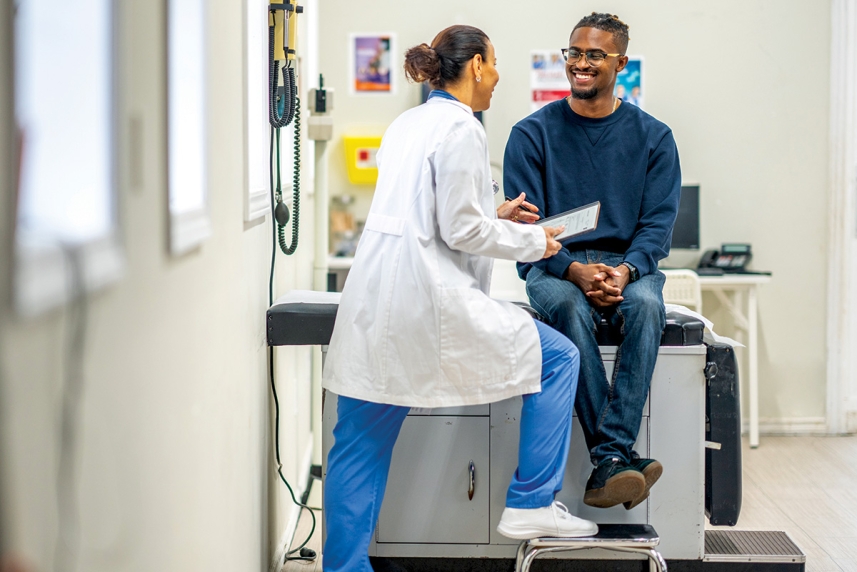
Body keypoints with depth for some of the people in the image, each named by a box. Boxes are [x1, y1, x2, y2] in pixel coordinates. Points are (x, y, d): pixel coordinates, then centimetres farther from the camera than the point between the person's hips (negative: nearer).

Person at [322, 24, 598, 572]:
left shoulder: (407, 123, 19)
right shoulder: (461, 128, -8)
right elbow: (461, 231, -12)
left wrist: (496, 217, 23)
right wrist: (534, 240, 1)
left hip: (374, 300, 9)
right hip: (429, 299, -9)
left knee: (360, 444, 10)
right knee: (559, 358, 6)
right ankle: (530, 504, 9)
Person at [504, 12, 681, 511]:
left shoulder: (653, 137, 9)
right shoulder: (533, 133, 5)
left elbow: (659, 222, 2)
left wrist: (625, 270, -20)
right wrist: (575, 270, -20)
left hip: (628, 266, 1)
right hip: (555, 267, -1)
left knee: (646, 305, -35)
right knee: (571, 308, -36)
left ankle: (610, 459, -39)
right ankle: (620, 459, -40)